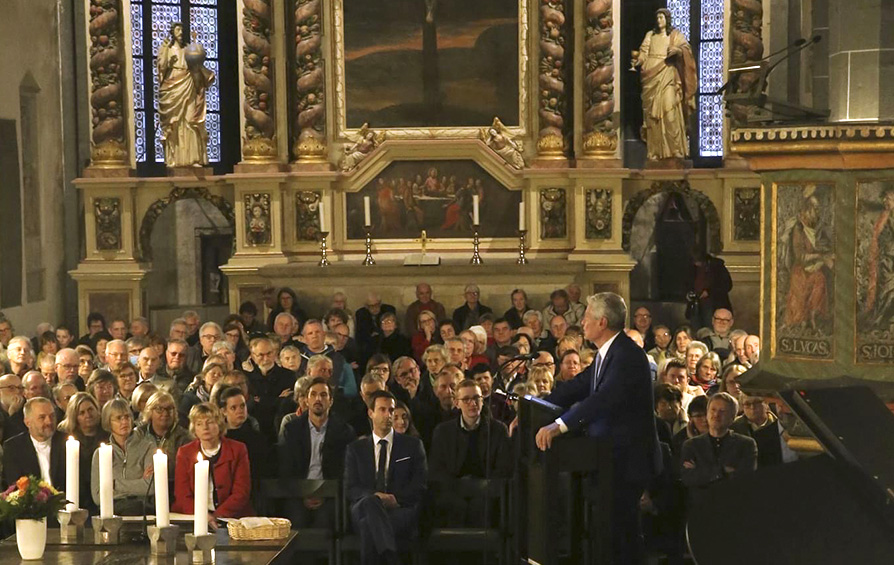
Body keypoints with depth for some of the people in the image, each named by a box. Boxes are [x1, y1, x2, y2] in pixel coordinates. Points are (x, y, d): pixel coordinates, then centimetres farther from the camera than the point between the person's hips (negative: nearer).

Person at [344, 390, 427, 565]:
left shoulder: (412, 445, 17)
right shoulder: (356, 449, 20)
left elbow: (420, 485, 8)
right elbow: (350, 489, 9)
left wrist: (396, 498, -12)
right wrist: (374, 496, -13)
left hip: (401, 510, -1)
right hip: (365, 509, 1)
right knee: (369, 502, -40)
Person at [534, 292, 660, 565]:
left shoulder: (628, 355, -22)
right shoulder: (607, 353, 11)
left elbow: (603, 398, -35)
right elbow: (578, 386, 12)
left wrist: (559, 426, -42)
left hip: (627, 459, -10)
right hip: (612, 457, 10)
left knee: (621, 529, -3)